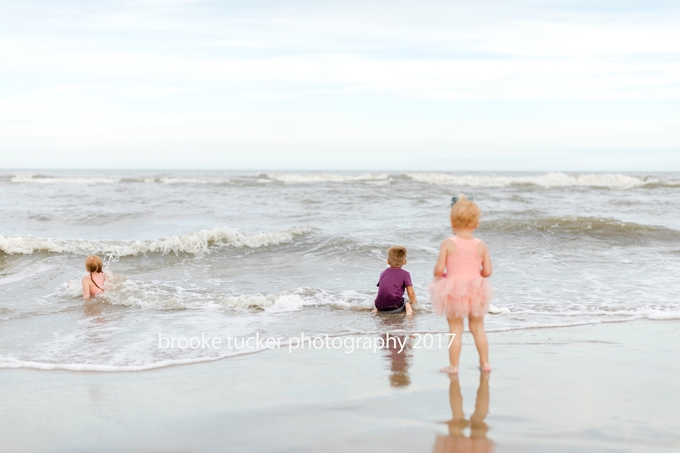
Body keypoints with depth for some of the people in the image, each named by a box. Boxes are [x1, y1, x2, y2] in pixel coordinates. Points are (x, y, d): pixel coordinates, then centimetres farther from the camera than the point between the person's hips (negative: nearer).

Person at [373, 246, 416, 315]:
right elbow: (411, 294, 2)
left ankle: (377, 309, 8)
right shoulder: (405, 274, 5)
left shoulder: (383, 273, 18)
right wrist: (413, 301, 24)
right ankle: (407, 307, -6)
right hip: (395, 307, -4)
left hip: (381, 307, 4)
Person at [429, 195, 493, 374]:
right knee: (478, 328, 16)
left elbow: (439, 269, -15)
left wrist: (438, 276, 7)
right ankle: (485, 362, 22)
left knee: (455, 330, 6)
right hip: (476, 290, 2)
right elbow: (487, 271, -5)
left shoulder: (447, 244, -11)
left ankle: (453, 366, 11)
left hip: (453, 291, -2)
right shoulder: (481, 246, -4)